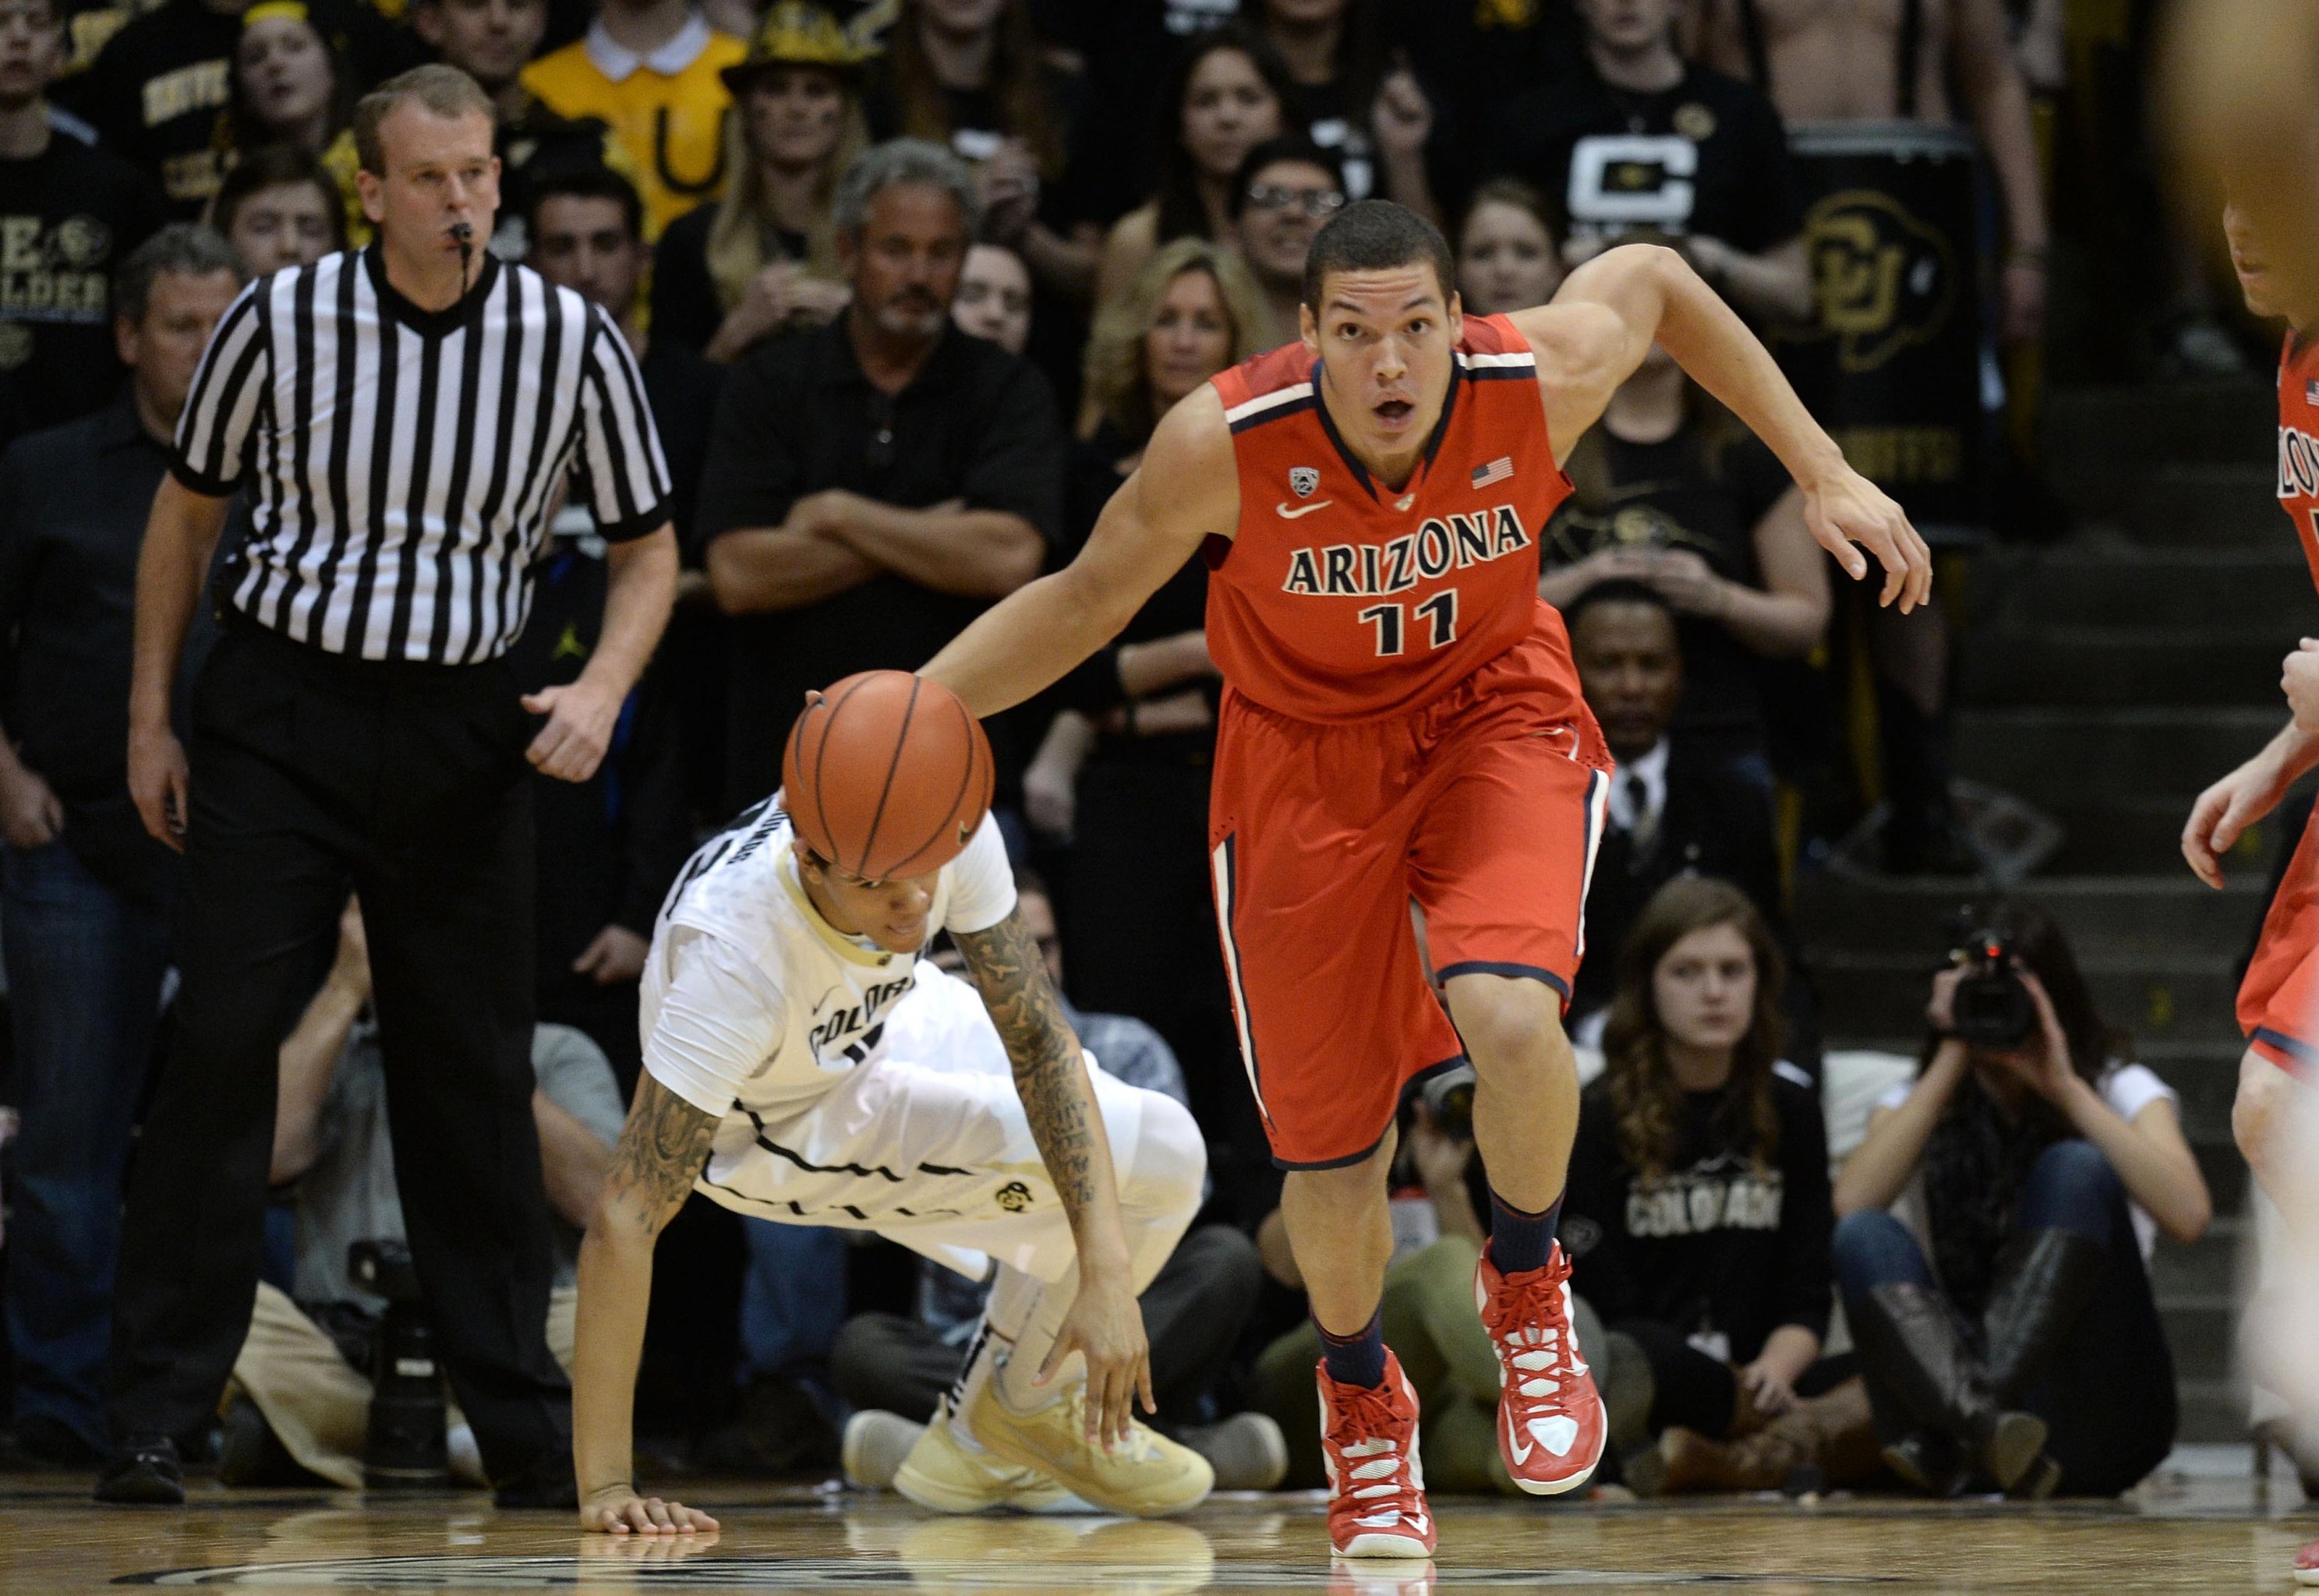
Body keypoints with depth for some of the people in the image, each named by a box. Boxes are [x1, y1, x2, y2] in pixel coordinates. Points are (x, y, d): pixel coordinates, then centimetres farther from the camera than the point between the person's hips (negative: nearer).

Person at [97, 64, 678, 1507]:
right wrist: (151, 719, 7)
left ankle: (525, 1424, 12)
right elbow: (189, 508, 8)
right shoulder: (283, 319, -6)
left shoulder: (572, 341, -4)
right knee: (226, 1041, -9)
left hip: (461, 733, 1)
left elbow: (649, 546, 7)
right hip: (278, 713, -1)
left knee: (474, 1071, 3)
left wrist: (603, 690, -11)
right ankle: (155, 1411, -5)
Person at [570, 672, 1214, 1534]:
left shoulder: (953, 839, -29)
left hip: (873, 1036, 6)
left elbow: (1039, 1042, -20)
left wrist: (1105, 1274, -31)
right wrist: (605, 1487, -43)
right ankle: (1010, 1414, 9)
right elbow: (625, 1219, -40)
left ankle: (1019, 1405, 23)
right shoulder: (735, 949, -42)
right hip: (778, 1137, -6)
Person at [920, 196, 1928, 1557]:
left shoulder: (1544, 381, -26)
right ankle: (1362, 1399, 39)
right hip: (1307, 754, 0)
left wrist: (1825, 474, -2)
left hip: (1494, 710, 0)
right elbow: (1089, 598, -10)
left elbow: (1655, 279, -3)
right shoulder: (1227, 444, -28)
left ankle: (1527, 1289, 3)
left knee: (1509, 1016, -29)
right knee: (1333, 1161, 4)